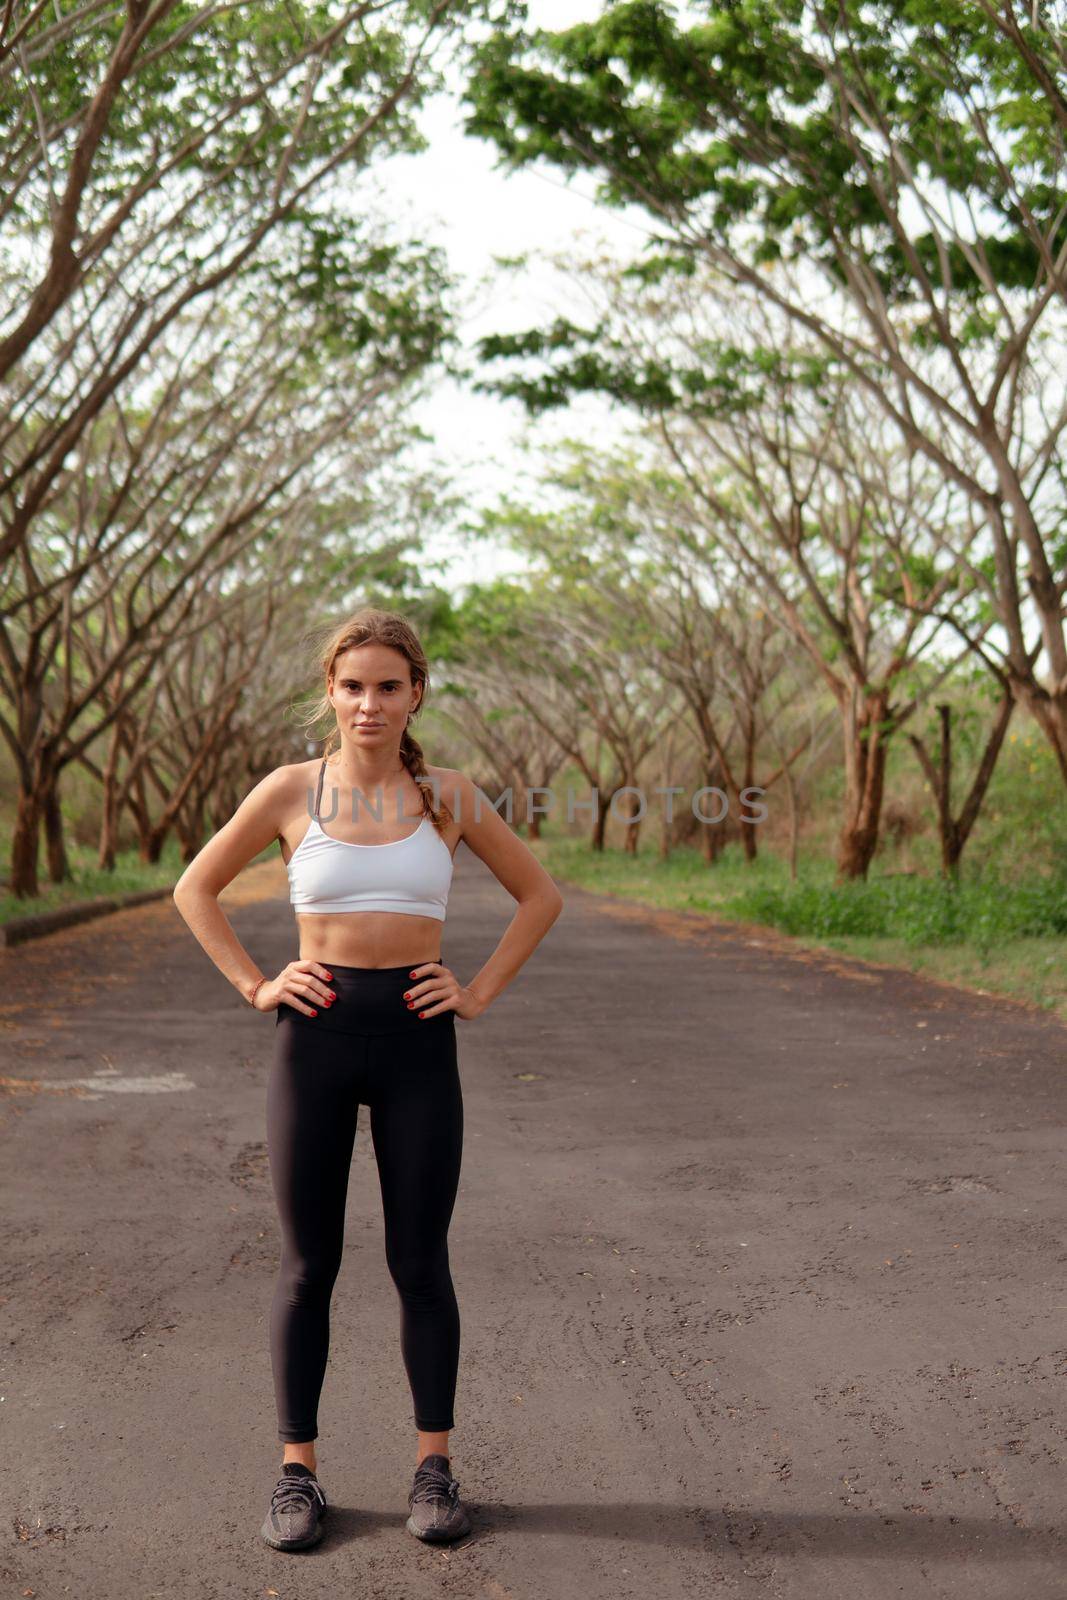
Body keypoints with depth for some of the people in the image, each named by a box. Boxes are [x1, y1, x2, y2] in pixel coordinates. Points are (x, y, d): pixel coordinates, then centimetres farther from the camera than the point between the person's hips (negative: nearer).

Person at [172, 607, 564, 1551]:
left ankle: (435, 1466, 20)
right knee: (308, 1266, 6)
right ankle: (298, 1472, 19)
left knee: (419, 1263, 6)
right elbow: (196, 889, 10)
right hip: (317, 1037, 0)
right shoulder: (291, 791, 0)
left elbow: (540, 895, 11)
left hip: (417, 1044, 0)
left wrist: (481, 993, 2)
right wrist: (255, 986, 1)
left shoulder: (448, 796, 1)